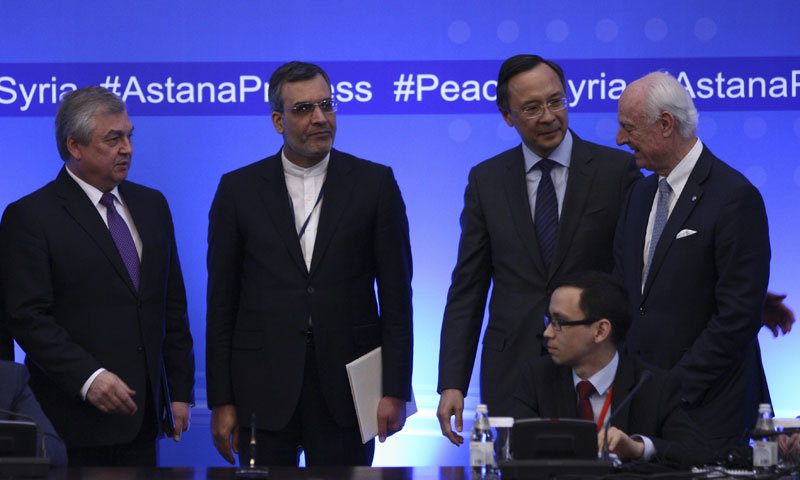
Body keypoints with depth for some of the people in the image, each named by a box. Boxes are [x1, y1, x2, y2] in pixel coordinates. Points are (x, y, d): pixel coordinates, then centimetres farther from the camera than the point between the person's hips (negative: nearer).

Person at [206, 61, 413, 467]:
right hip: (265, 393, 0)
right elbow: (221, 302, 5)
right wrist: (221, 401, 0)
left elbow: (395, 293, 3)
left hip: (346, 386, 0)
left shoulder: (374, 183, 5)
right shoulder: (239, 189, 5)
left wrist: (395, 390, -4)